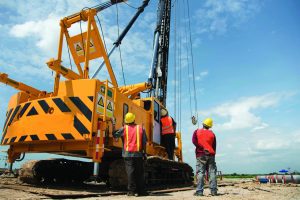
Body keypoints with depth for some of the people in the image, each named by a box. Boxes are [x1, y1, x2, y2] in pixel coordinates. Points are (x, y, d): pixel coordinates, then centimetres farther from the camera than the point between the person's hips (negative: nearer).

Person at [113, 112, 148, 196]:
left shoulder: (124, 128, 1)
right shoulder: (141, 128, 6)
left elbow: (115, 135, 4)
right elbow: (144, 142, 4)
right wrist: (144, 153, 10)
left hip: (128, 154, -1)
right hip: (138, 154, 2)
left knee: (130, 172, 1)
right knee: (140, 172, 10)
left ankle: (132, 191, 1)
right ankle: (141, 190, 15)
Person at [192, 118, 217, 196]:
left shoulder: (197, 132, 4)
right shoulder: (212, 134, 10)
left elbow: (194, 141, -10)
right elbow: (214, 146, 11)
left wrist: (202, 148, -7)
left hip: (201, 155, -1)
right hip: (211, 154, 2)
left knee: (200, 173, -3)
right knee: (212, 172, 6)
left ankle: (199, 191, -6)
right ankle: (213, 191, 5)